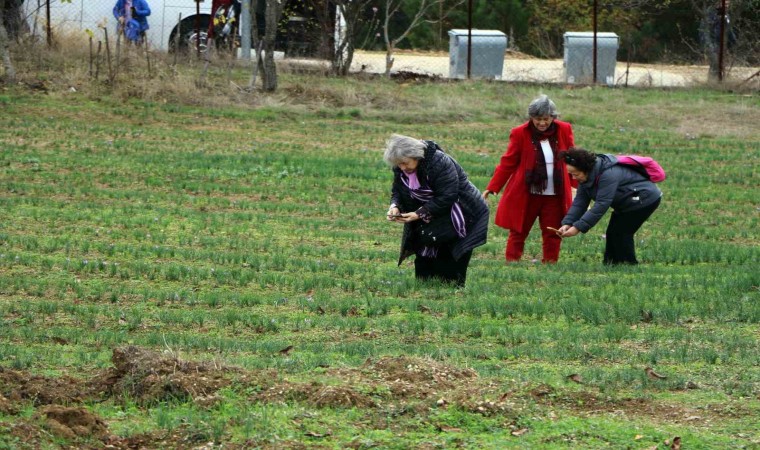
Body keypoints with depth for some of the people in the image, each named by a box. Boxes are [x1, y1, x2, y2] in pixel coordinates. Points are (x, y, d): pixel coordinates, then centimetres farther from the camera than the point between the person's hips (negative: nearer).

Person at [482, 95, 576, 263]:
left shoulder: (564, 130, 0)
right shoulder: (520, 133, -6)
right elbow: (508, 163, -2)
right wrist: (492, 188, -5)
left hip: (554, 196, 2)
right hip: (525, 195, -2)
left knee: (552, 235, 5)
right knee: (518, 233, 2)